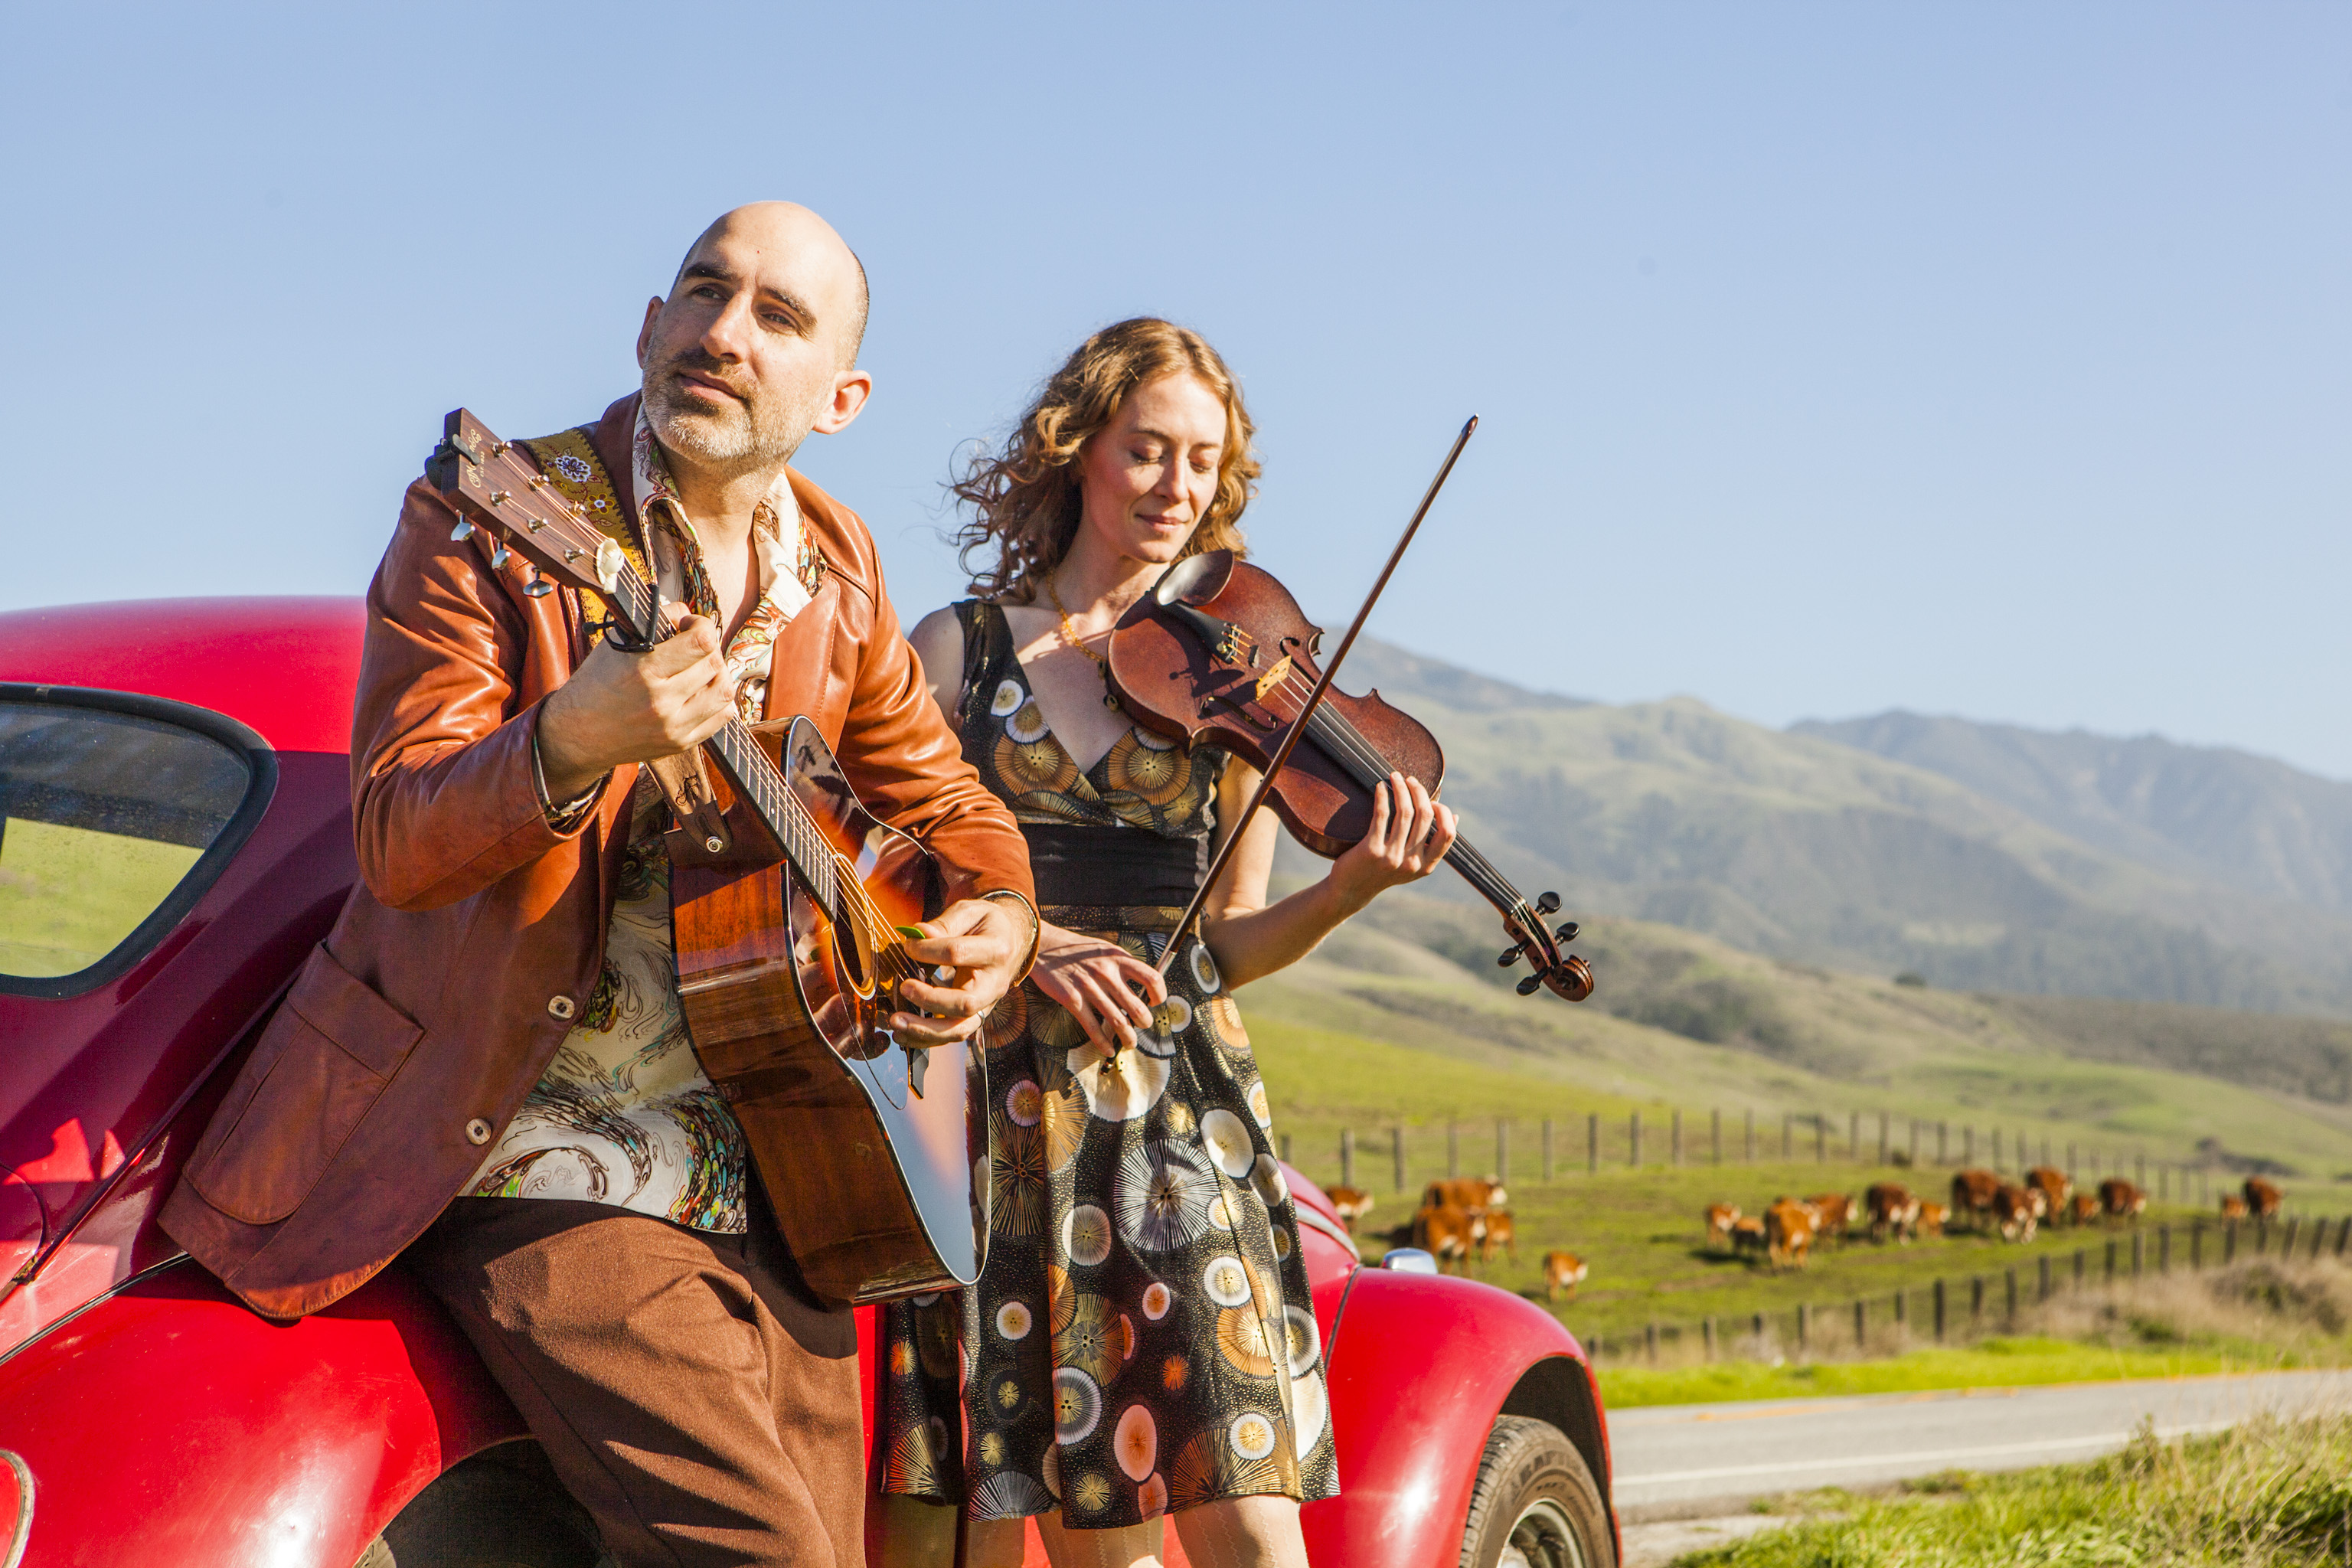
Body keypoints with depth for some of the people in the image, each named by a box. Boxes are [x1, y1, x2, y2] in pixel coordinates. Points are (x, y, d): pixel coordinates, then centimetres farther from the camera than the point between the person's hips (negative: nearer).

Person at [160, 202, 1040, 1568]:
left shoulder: (836, 565, 9)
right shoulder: (491, 521, -8)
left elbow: (940, 795, 22)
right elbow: (393, 834, -19)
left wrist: (1001, 918, 0)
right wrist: (571, 745, -38)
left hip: (765, 1166, 6)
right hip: (544, 1155, -6)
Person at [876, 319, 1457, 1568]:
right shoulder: (961, 651, 8)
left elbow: (1228, 945, 8)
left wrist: (1349, 887, -11)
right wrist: (1022, 944, -13)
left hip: (1179, 1103, 0)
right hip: (1000, 1102, 0)